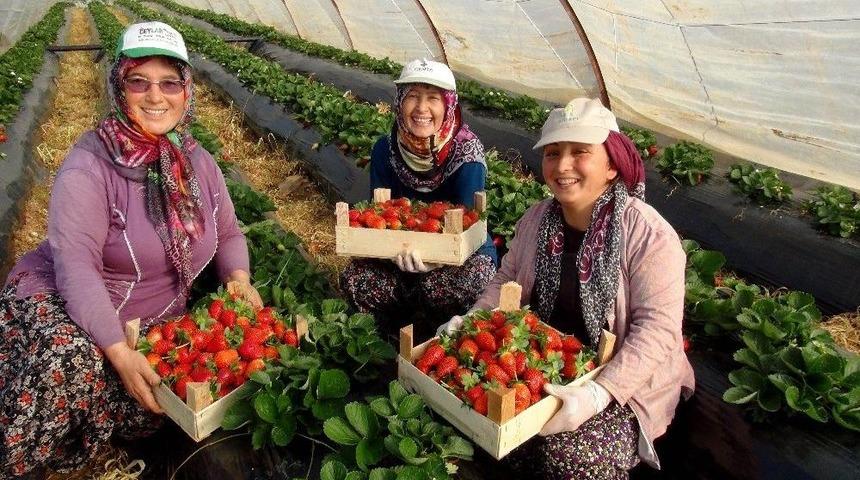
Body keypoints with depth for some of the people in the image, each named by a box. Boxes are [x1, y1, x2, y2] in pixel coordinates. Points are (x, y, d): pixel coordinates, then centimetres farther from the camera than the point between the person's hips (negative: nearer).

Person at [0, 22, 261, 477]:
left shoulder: (199, 163, -2)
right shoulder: (89, 166, -20)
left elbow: (228, 233, 8)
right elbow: (76, 265, -27)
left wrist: (239, 280, -13)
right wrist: (119, 351, -35)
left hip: (154, 321, 5)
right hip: (64, 304, -5)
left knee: (148, 410, -12)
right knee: (73, 358, -36)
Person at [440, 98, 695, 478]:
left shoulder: (650, 235, -20)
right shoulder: (537, 218, 0)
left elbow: (658, 329, -24)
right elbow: (506, 280, 10)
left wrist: (598, 393, -35)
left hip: (623, 380, -5)